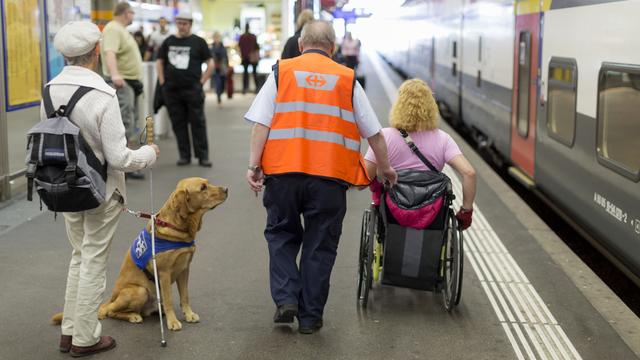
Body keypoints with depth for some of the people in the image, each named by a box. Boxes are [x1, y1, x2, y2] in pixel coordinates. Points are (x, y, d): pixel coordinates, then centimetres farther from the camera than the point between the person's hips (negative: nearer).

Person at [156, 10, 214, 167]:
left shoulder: (198, 42, 3)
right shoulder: (169, 41, 11)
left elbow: (210, 63, 3)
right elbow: (159, 62, 17)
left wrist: (201, 82, -4)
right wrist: (162, 81, 7)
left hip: (192, 90, -3)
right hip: (171, 90, 3)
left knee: (198, 122, -2)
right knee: (178, 123, 6)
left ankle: (203, 156, 4)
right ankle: (184, 155, 14)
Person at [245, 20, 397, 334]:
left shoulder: (281, 72, 8)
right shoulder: (347, 79, 10)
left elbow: (261, 123, -2)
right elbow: (374, 132, 13)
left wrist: (254, 165, -2)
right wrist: (385, 168, 26)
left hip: (283, 171, 0)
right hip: (330, 177, 0)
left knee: (281, 236, 19)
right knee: (320, 245, 10)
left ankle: (286, 299, 6)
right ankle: (309, 316, 16)